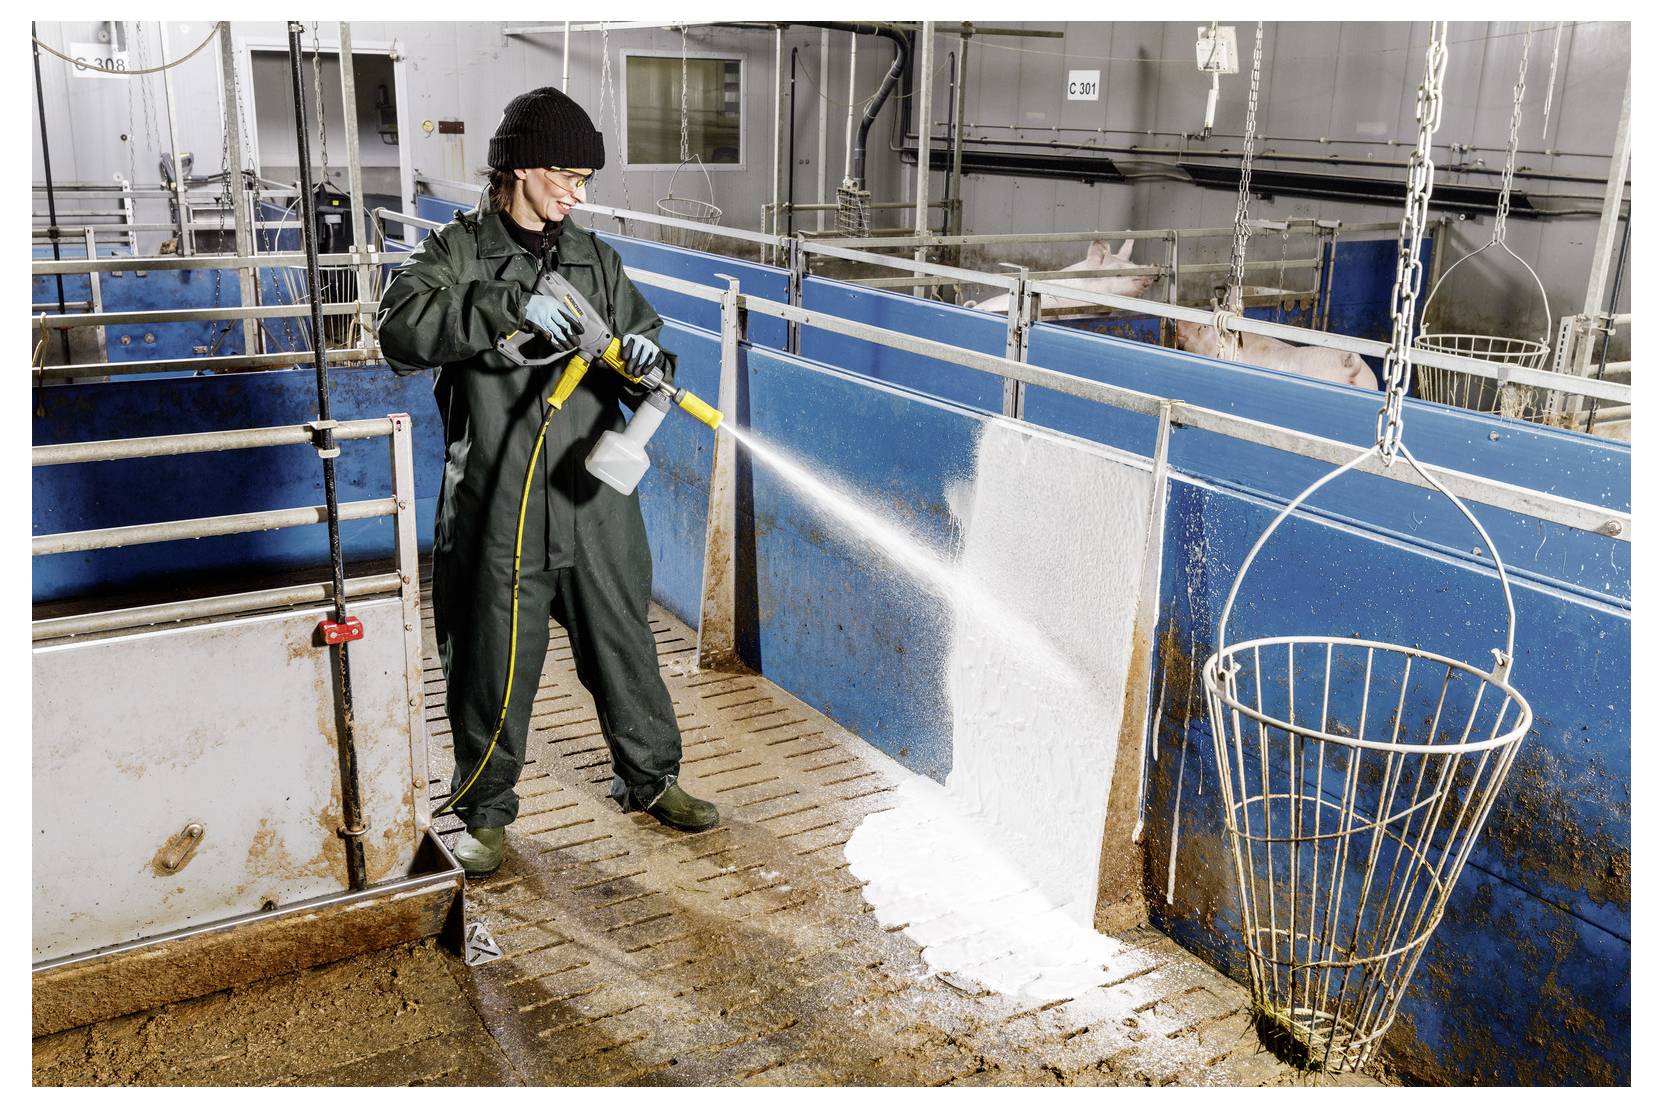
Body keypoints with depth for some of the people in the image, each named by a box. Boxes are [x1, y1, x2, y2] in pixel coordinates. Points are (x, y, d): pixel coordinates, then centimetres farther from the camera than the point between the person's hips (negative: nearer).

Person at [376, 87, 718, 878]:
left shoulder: (594, 259, 10)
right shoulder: (455, 252, -3)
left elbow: (642, 343, 14)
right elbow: (402, 328, -21)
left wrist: (647, 360, -10)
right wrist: (508, 307, -30)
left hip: (595, 505, 4)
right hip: (497, 508, -4)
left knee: (624, 647, 15)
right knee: (493, 664, 7)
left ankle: (650, 778, 35)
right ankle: (486, 810, 27)